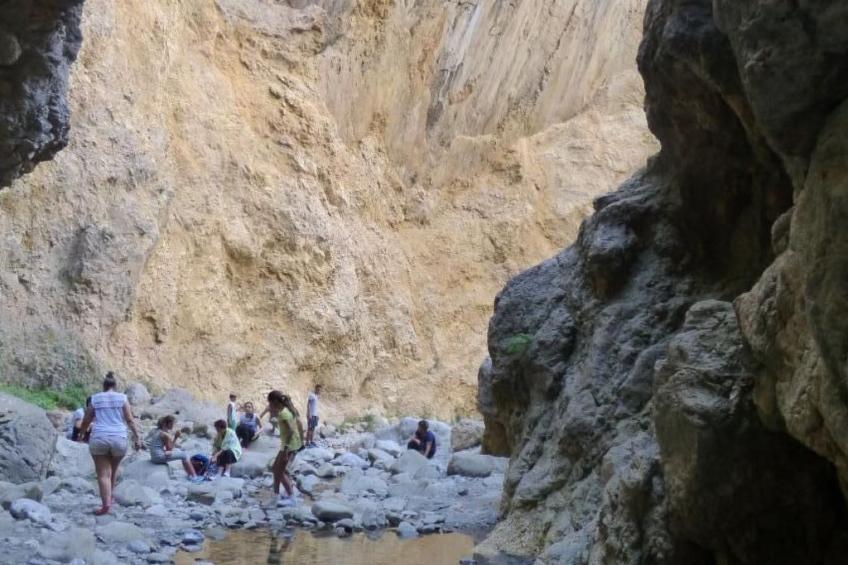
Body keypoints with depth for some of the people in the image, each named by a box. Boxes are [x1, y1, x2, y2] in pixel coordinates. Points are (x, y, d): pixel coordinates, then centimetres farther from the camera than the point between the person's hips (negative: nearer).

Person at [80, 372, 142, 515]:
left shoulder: (95, 399, 7)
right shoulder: (122, 398, 5)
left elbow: (86, 421, 13)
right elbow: (130, 420, -1)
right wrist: (136, 437, 1)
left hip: (99, 439, -1)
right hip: (119, 439, 1)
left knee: (103, 473, -1)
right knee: (113, 470, 22)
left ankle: (106, 503, -16)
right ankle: (108, 499, 30)